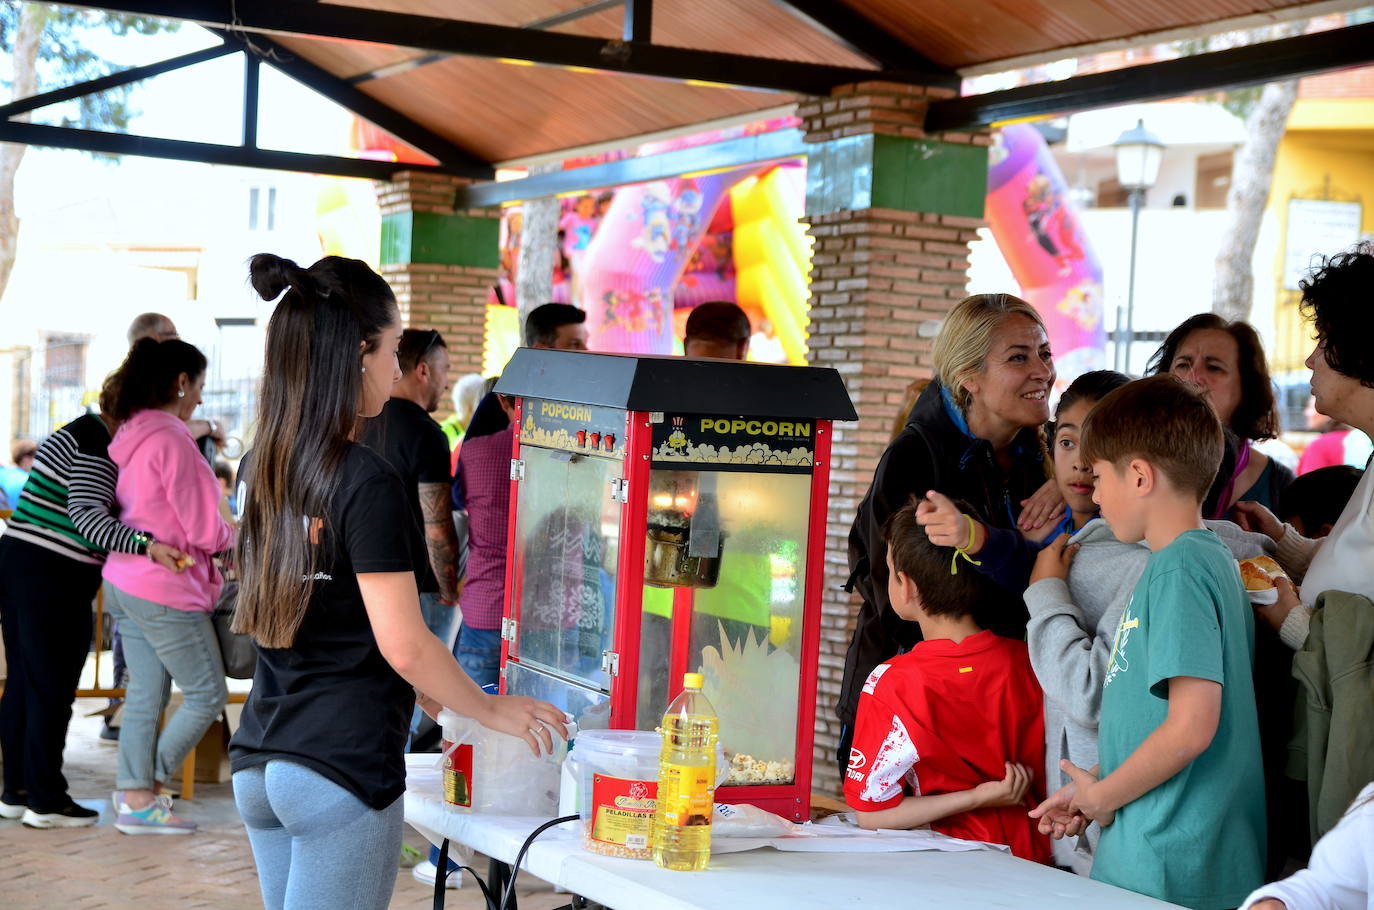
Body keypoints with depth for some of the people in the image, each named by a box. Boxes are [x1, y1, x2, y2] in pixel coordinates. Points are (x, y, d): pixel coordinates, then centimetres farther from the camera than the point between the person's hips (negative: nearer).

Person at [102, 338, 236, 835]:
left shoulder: (130, 434, 8)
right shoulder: (172, 440, -19)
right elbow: (204, 530, -15)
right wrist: (235, 538, 4)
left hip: (125, 581, 9)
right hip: (165, 589, -9)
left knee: (145, 695, 13)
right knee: (207, 694, 4)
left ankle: (133, 793, 16)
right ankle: (148, 788, 11)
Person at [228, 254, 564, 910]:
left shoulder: (261, 470, 7)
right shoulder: (367, 483, -16)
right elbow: (404, 646, -17)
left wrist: (414, 686, 22)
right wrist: (492, 710, -2)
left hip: (258, 762, 8)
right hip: (343, 767, -8)